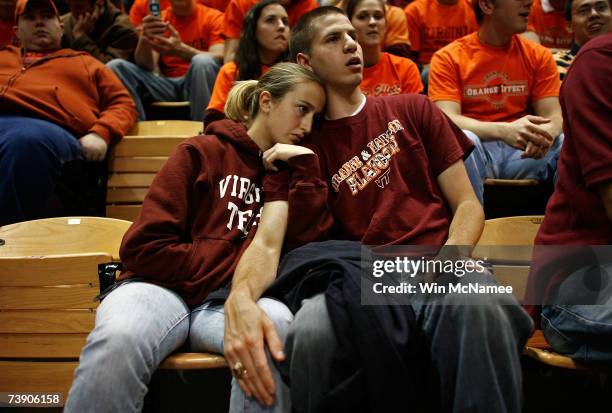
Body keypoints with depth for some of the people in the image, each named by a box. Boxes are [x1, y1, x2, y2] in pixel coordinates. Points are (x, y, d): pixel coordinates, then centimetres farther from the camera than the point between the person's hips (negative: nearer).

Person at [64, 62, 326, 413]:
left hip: (231, 300, 2)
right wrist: (234, 263, -5)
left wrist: (303, 167, -2)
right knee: (118, 339, -38)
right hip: (167, 287, -2)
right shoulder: (202, 153, 8)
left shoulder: (290, 166, 19)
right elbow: (143, 247, -2)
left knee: (277, 326, -36)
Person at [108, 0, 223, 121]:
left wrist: (180, 50, -28)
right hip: (166, 86, 3)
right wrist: (144, 40, -23)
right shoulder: (157, 20, 11)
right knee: (115, 66, -15)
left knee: (202, 62, -33)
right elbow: (146, 66, -1)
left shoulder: (213, 17, 4)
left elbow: (219, 59, -13)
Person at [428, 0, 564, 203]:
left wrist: (545, 134, -24)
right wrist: (504, 130, -30)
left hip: (524, 150, 3)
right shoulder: (448, 58, 1)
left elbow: (553, 116, 3)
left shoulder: (539, 55, 11)